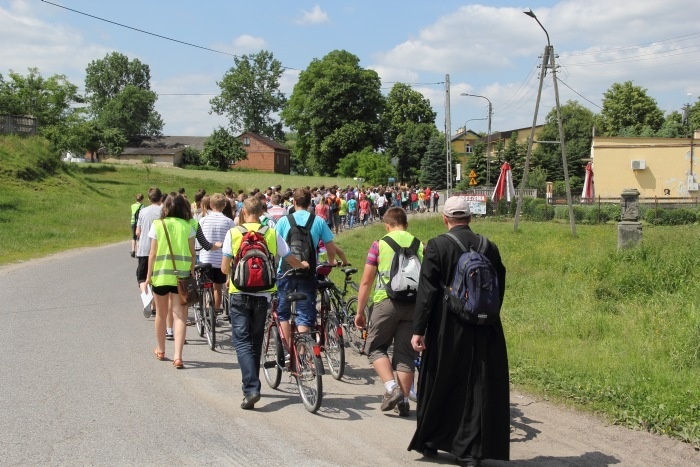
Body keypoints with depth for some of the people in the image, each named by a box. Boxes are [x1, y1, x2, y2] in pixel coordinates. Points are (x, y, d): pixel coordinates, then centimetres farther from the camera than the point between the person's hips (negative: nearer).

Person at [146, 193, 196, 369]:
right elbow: (192, 254, -2)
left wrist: (149, 275, 6)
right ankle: (178, 356, -13)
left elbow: (153, 254, -2)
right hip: (181, 276, -1)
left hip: (161, 275, 1)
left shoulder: (158, 225, -2)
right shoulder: (187, 226, -1)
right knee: (180, 316, -1)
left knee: (161, 314, 17)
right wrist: (191, 275, 9)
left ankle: (161, 350, 34)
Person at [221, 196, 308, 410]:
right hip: (263, 294, 3)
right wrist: (303, 265, 31)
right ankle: (251, 383, 31)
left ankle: (251, 388, -16)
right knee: (256, 341, 18)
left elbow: (224, 268, -3)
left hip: (240, 294, -2)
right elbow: (291, 261, 8)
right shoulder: (272, 234, 0)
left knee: (242, 341, -1)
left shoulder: (233, 233, -4)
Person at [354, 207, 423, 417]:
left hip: (387, 301, -3)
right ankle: (404, 400, 8)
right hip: (414, 303, 3)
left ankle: (391, 388, -6)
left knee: (375, 347, 11)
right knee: (406, 353, 9)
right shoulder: (419, 245, 10)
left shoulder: (379, 244, 2)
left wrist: (359, 312, 8)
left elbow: (366, 281, 1)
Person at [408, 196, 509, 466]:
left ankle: (429, 441, 28)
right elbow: (499, 289, 8)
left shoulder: (437, 246, -9)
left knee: (438, 386, 13)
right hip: (484, 331, 2)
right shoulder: (490, 248, 1)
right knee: (477, 389, 7)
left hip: (446, 330, -2)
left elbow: (427, 291, -11)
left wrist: (419, 330, -8)